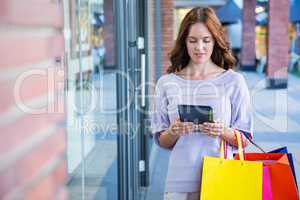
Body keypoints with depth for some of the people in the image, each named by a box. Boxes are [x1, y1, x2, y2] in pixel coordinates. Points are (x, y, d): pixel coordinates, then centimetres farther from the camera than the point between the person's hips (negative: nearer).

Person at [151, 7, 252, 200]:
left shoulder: (233, 81, -1)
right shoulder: (166, 83, 3)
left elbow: (244, 140, 1)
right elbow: (161, 141, 7)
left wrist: (223, 132, -18)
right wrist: (173, 132, -13)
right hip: (180, 181, 1)